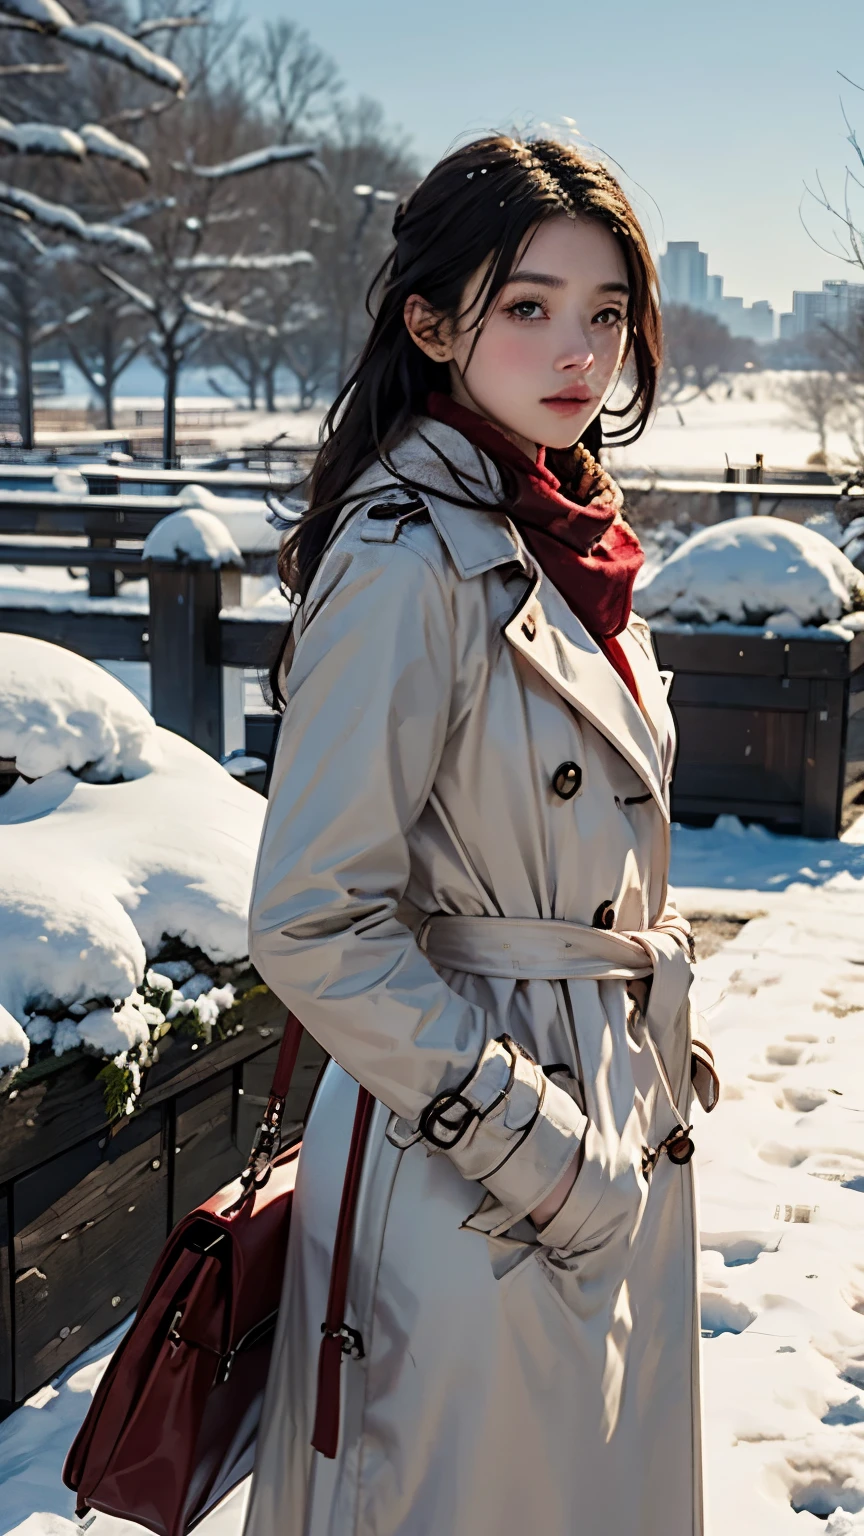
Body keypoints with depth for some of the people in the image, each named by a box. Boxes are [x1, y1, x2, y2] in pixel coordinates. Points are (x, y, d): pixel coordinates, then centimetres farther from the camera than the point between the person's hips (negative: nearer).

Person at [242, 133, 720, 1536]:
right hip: (476, 1168, -8)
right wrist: (526, 1143, -19)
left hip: (619, 1124, 8)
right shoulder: (412, 560, -20)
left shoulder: (566, 541, 6)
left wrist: (654, 1054, 13)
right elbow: (314, 928, -22)